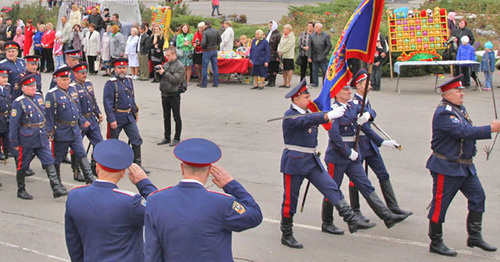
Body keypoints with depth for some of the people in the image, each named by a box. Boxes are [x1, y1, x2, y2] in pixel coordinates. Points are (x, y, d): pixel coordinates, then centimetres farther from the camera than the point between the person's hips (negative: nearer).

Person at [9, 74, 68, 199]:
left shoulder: (39, 96, 6)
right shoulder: (18, 103, -13)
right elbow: (13, 124, -11)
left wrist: (46, 131, 22)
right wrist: (14, 143, -10)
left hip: (42, 138, 6)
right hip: (26, 140, -5)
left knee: (49, 163, 0)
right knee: (23, 165, 9)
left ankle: (57, 189, -1)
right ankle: (21, 190, 24)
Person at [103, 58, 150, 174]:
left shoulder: (129, 80, 8)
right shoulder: (110, 84, -14)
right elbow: (107, 103, -17)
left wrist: (135, 113, 18)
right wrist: (112, 120, -20)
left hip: (129, 116, 6)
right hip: (116, 117, -6)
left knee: (136, 139, 2)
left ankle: (137, 164, 11)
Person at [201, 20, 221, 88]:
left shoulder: (205, 33, -18)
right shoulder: (216, 31, -1)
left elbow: (203, 43, -23)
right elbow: (219, 40, 9)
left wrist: (202, 47, -3)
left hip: (207, 51, -5)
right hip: (214, 50, 5)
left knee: (204, 67, 4)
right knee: (215, 67, 11)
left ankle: (204, 84, 5)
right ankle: (216, 83, 14)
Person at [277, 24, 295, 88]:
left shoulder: (291, 37, -10)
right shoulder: (283, 36, 16)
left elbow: (288, 46, -17)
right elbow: (280, 44, 17)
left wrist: (282, 51, -15)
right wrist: (279, 50, 0)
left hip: (288, 55, -8)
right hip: (282, 55, 8)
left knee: (289, 69, -3)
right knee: (284, 69, 11)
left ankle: (288, 83, 1)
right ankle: (284, 82, 19)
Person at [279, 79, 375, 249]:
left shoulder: (306, 113, 13)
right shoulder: (290, 116, -15)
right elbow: (307, 121, -31)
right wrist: (329, 115, -43)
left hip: (312, 161, 8)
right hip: (294, 162, -8)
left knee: (332, 188, -2)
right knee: (290, 199, 2)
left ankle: (352, 220, -4)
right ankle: (286, 236, 15)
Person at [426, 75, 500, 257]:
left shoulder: (460, 108, 11)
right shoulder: (443, 113, -20)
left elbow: (468, 131, 15)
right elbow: (463, 132, -29)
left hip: (465, 166, 10)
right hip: (446, 168, -10)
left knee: (478, 197, 9)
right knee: (440, 205, 1)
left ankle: (474, 237, 20)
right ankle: (436, 243, 12)